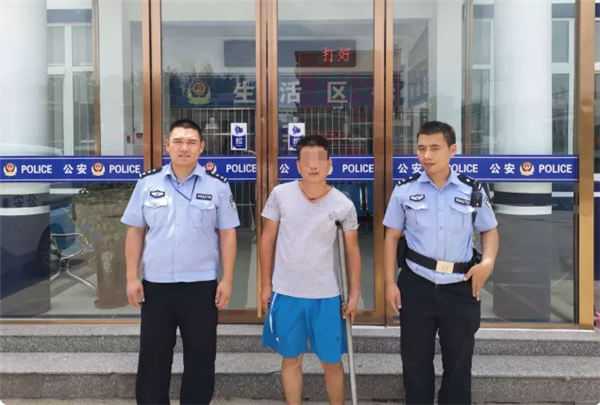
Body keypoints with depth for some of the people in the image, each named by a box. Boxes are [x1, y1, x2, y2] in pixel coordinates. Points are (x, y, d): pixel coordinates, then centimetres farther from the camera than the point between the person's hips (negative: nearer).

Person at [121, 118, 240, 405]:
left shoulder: (217, 186, -1)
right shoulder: (147, 183, 3)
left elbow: (227, 234, 0)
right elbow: (135, 232, 5)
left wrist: (227, 280, -4)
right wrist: (132, 277, 1)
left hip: (201, 286, -1)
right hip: (156, 285, 1)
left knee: (200, 358, 11)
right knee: (153, 357, 13)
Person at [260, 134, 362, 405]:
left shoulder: (344, 205, -8)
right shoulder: (280, 194, -7)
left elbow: (352, 250, 2)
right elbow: (268, 239, 1)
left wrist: (354, 294, 0)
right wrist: (265, 285, 1)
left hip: (326, 296, 0)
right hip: (285, 293, 1)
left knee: (332, 361, 12)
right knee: (291, 359, 15)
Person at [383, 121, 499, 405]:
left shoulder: (473, 190, -1)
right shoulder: (405, 190, -2)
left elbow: (489, 230, 11)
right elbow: (392, 237, 2)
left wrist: (488, 261, -9)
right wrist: (390, 283, -2)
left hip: (460, 288, 0)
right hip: (416, 286, 0)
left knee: (459, 361, 15)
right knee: (415, 360, 14)